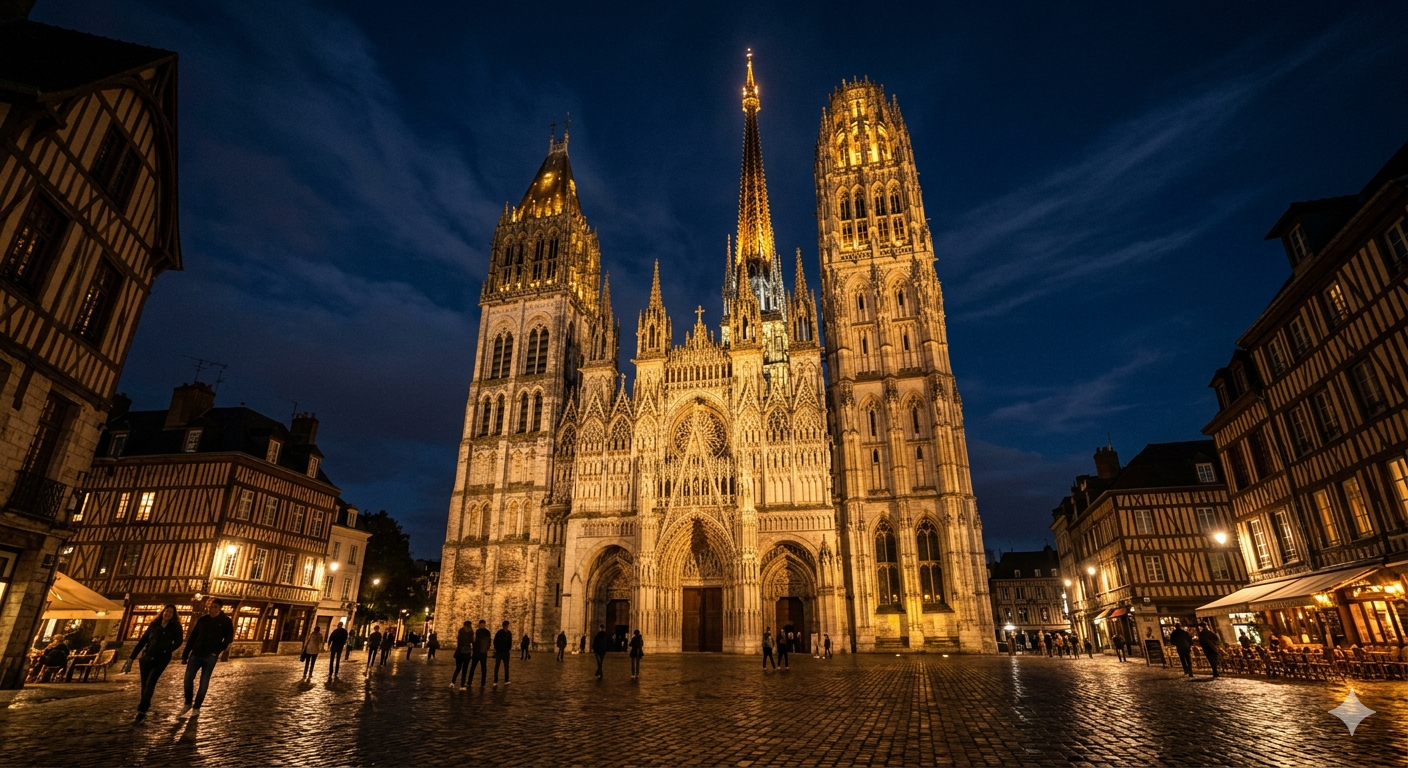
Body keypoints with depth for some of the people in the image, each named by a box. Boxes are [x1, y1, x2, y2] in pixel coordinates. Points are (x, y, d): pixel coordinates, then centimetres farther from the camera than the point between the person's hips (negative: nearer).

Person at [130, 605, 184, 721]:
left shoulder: (176, 627, 1)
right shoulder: (154, 624, 8)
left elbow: (178, 641, -5)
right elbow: (142, 641, 10)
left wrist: (167, 651, -17)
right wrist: (132, 657, 7)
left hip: (161, 659, -3)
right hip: (146, 657, 3)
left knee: (150, 682, -14)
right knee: (145, 683, 8)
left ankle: (142, 710, -15)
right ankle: (145, 704, 30)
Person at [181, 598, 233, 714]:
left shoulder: (226, 621, -2)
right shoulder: (202, 620, 7)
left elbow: (228, 639, 1)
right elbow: (192, 637, 9)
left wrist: (217, 651, -8)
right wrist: (185, 654, 5)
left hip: (210, 656, -3)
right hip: (196, 654, 3)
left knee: (204, 683, 1)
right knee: (188, 679, -2)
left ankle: (197, 707, 15)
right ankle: (188, 703, 20)